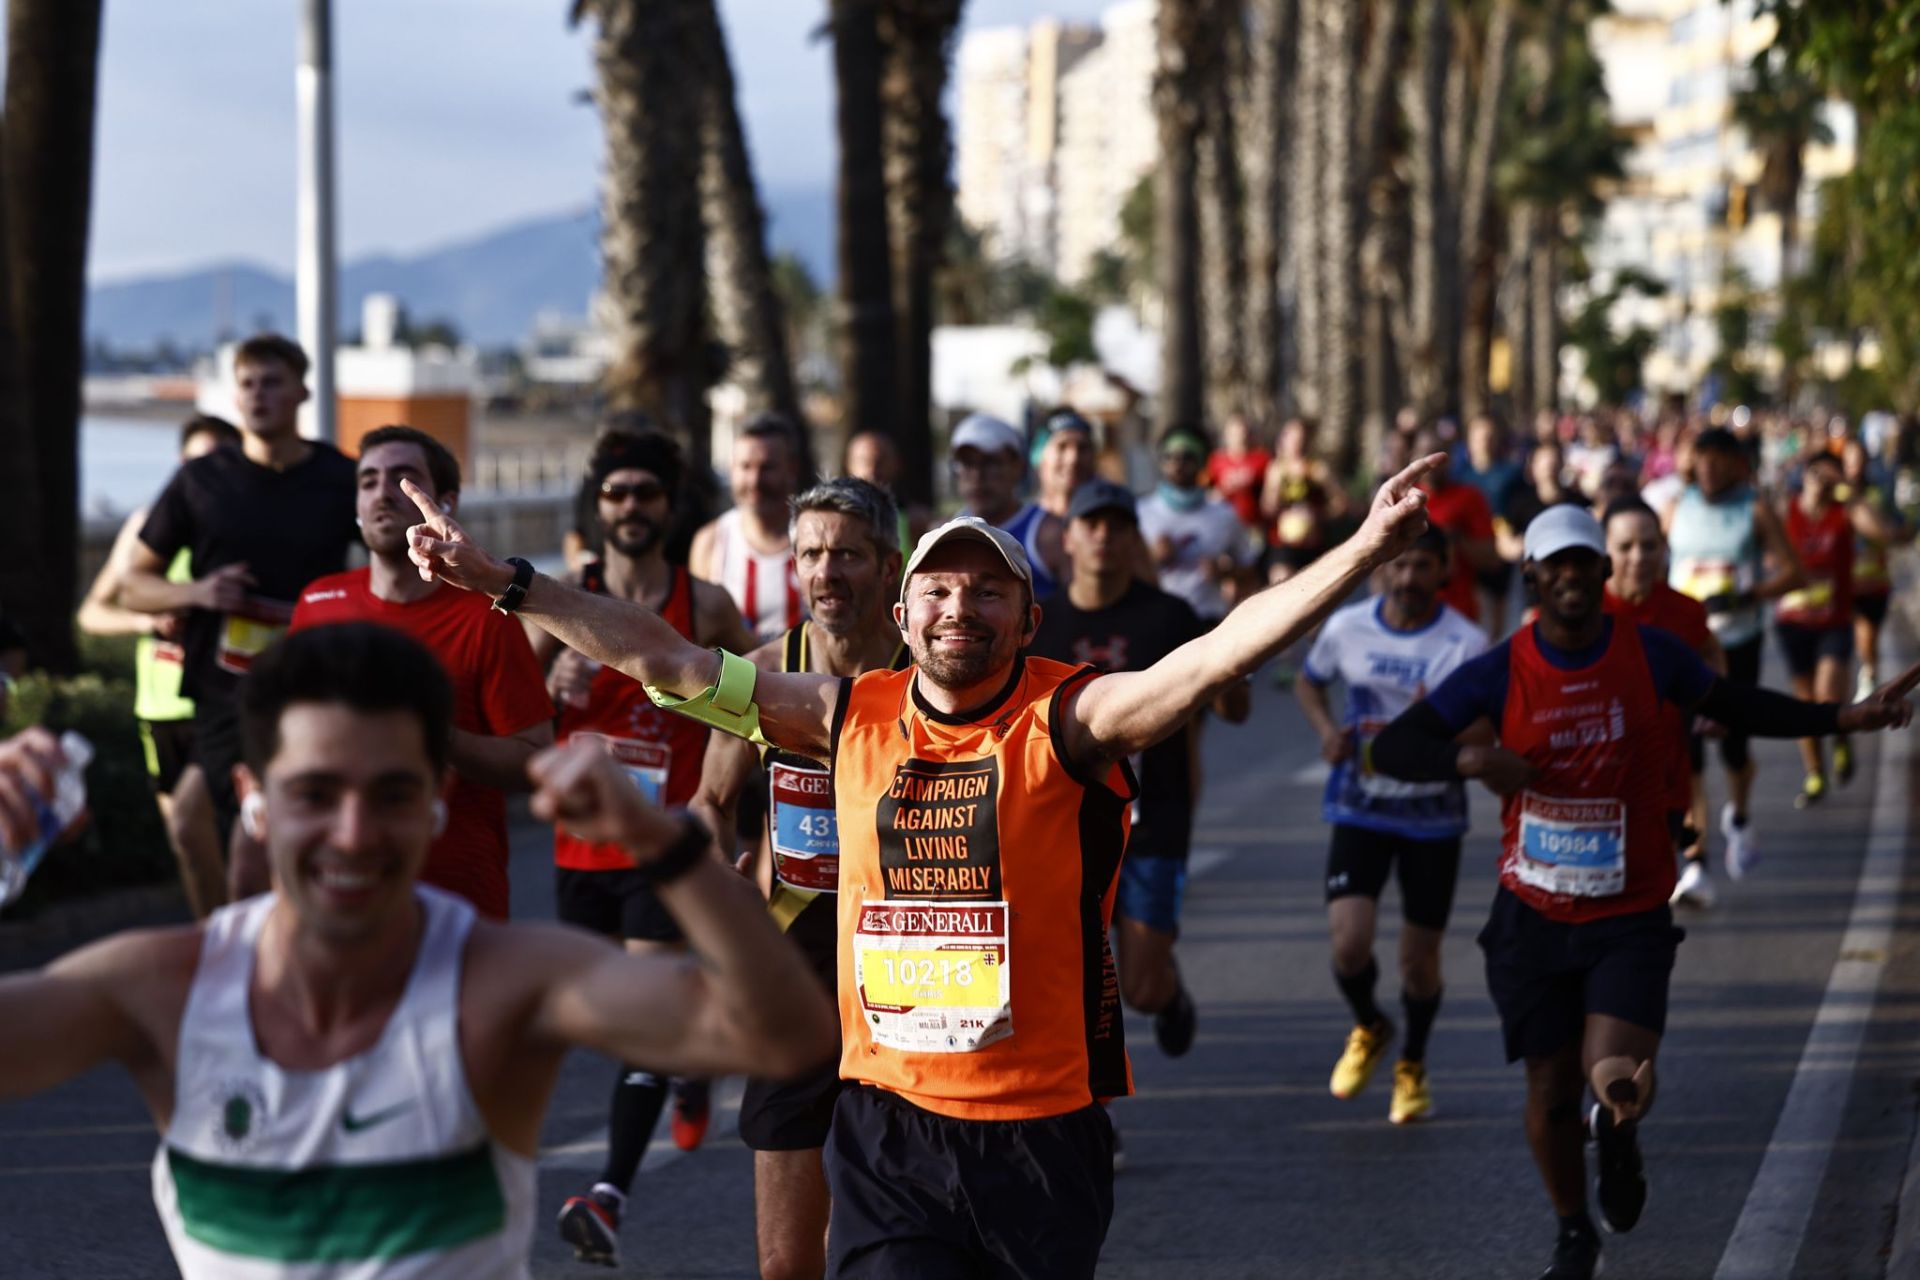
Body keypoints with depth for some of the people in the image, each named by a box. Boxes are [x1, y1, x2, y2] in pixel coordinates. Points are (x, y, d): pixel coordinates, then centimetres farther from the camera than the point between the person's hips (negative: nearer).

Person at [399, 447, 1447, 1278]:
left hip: (1039, 1130, -2)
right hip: (886, 1123, 2)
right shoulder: (851, 717, 4)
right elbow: (665, 661, 7)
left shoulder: (1066, 720, -6)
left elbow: (1219, 654, -20)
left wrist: (1367, 549, -33)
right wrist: (501, 582, 7)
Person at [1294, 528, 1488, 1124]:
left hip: (1434, 814, -1)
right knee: (1348, 943, -14)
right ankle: (1368, 1029, 20)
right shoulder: (1347, 627, -2)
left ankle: (1412, 1065, 33)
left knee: (1420, 957, 6)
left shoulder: (1466, 644, -10)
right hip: (1360, 809, 1)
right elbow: (1309, 682, 17)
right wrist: (1327, 727, -3)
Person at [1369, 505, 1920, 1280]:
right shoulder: (1500, 672, -8)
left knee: (1620, 1084, -19)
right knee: (1551, 1092, 8)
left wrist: (1845, 718, 5)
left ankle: (1617, 1136, 20)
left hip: (1632, 915, 0)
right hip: (1534, 916, 0)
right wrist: (1472, 759, -28)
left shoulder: (1649, 655, -5)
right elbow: (1392, 749, -9)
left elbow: (1735, 708, 12)